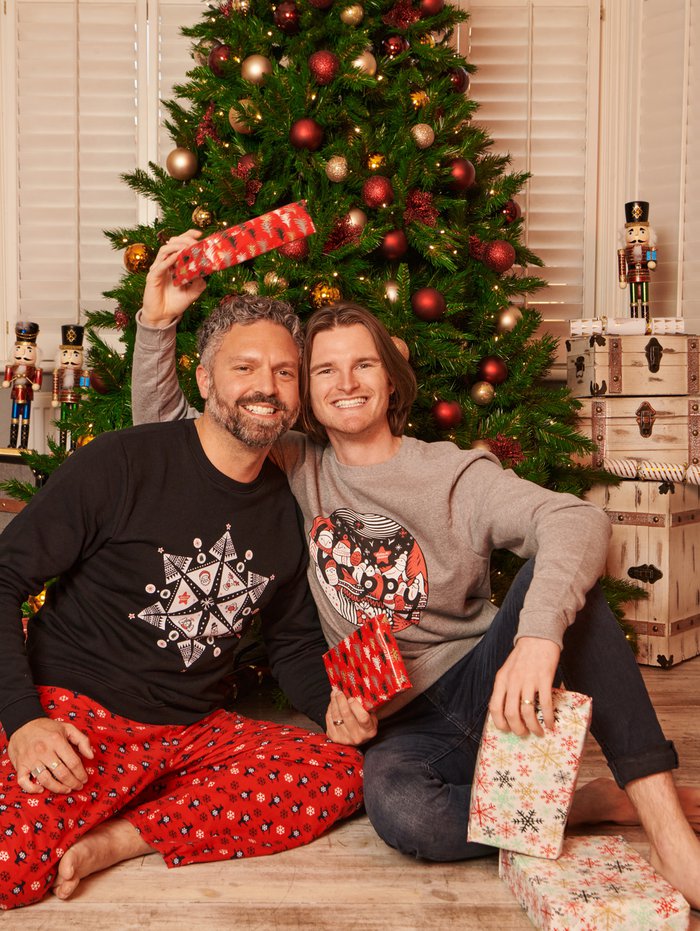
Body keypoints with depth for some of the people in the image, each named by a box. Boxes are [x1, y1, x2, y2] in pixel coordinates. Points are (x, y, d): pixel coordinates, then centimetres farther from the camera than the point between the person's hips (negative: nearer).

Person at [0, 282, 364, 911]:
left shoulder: (289, 511, 8)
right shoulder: (122, 464, -9)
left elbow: (293, 643, 19)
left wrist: (334, 704, -2)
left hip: (196, 733, 6)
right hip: (74, 713, -6)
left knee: (341, 772, -16)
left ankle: (116, 840, -14)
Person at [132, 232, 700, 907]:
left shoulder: (456, 475, -2)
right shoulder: (294, 468, 6)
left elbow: (577, 520, -20)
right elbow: (163, 421, 9)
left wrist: (539, 633, -39)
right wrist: (157, 318, -8)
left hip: (482, 685, 0)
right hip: (396, 723, 0)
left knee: (556, 575, -28)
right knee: (395, 804, -36)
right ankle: (596, 804, -14)